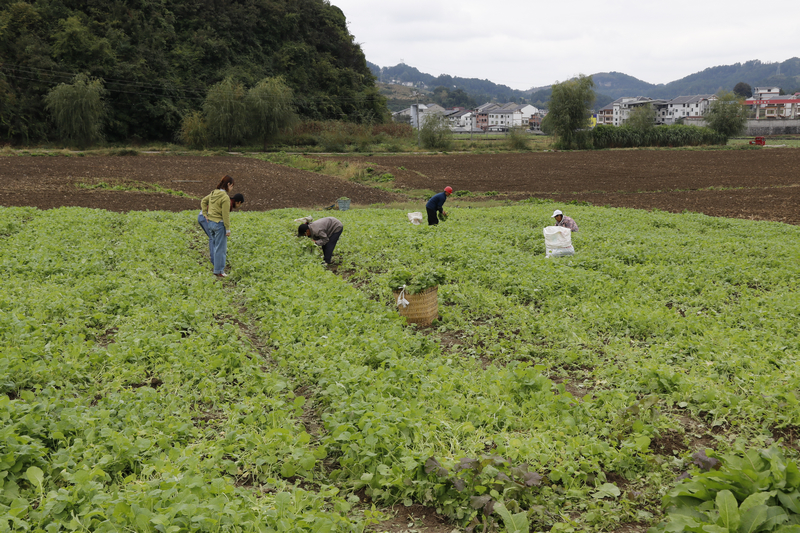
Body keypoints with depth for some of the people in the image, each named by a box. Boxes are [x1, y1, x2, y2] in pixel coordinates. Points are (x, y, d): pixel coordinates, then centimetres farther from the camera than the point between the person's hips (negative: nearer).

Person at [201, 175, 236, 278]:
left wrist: (205, 214, 18)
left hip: (210, 222, 8)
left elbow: (203, 201, 19)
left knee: (214, 243, 25)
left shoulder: (213, 193, 5)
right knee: (220, 248, 0)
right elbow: (225, 215, -19)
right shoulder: (225, 197, -20)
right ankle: (218, 270, 4)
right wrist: (228, 229, -13)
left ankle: (215, 262, 42)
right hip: (219, 224, -8)